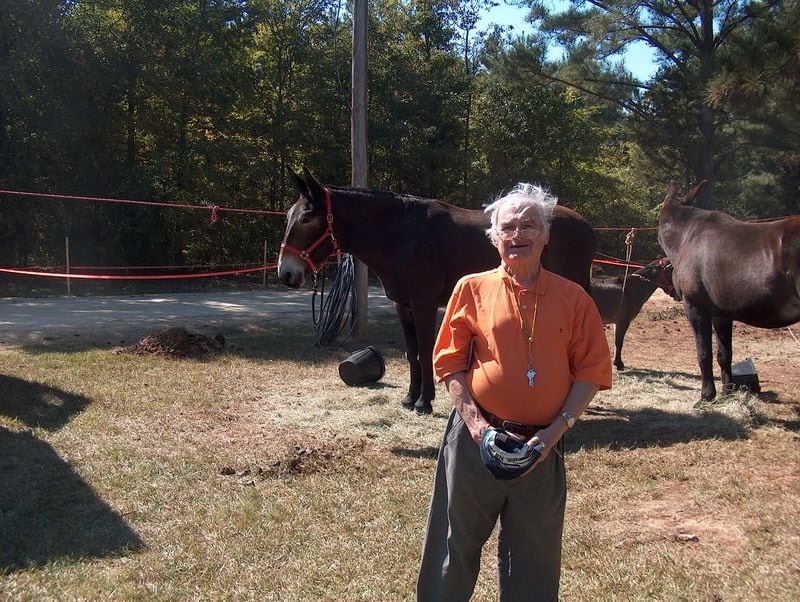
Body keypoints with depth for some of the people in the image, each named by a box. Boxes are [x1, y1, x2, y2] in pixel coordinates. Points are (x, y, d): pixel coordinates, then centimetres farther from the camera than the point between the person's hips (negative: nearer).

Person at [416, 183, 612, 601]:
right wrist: (474, 421, -12)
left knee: (536, 554, 13)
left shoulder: (573, 298, 2)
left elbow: (591, 371, 1)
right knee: (457, 541, 11)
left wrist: (558, 427, -10)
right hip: (477, 438, -1)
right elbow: (449, 363, 0)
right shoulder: (472, 289, 0)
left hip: (542, 446, 1)